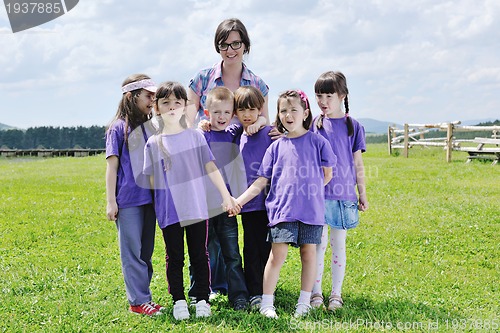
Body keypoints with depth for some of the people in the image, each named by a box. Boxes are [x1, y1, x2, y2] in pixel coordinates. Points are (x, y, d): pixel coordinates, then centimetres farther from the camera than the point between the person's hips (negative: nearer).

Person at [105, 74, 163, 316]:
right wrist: (110, 202, -8)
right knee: (132, 251, -1)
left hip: (149, 197, 6)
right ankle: (138, 301, 5)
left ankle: (142, 297, 19)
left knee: (146, 251, 10)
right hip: (127, 200, -6)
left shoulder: (151, 128, 12)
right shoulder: (119, 128, -4)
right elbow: (112, 166, -5)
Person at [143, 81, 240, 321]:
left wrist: (226, 196, -2)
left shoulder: (195, 137, 3)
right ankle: (179, 301, 18)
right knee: (174, 258, 8)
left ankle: (203, 300, 17)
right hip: (169, 211, 0)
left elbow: (211, 169, 1)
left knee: (199, 255, 7)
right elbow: (152, 180, 6)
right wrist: (156, 207, 3)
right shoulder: (153, 144, 3)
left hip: (196, 208, 0)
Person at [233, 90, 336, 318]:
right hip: (282, 209, 0)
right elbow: (261, 181, 7)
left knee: (309, 253, 7)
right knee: (277, 255, -5)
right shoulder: (276, 147, 7)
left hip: (311, 210, 0)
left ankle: (304, 303, 18)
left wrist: (308, 191, 5)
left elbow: (327, 175, 10)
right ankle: (267, 304, 4)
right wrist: (238, 201, 1)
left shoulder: (317, 142, 3)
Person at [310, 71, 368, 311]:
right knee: (319, 242, 3)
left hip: (343, 193, 0)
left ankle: (336, 294, 17)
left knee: (338, 244, 7)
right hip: (317, 193, 0)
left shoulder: (352, 126, 2)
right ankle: (316, 292, 12)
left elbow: (358, 163, 6)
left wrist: (362, 193, 8)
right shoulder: (314, 125, 3)